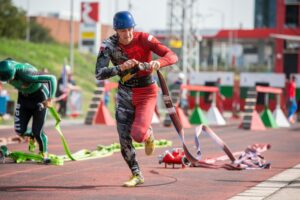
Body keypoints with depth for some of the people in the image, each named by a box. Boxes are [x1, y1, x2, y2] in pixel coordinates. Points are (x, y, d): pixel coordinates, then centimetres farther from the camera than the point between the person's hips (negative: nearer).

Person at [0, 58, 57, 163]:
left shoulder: (26, 75, -41)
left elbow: (52, 78, -38)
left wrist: (50, 99, -40)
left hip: (39, 98, -5)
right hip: (24, 98, 5)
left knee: (37, 132, -6)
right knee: (19, 131, -1)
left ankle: (44, 154, 19)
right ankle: (32, 136, 32)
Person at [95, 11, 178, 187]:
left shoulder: (144, 39, -18)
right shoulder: (109, 45, -12)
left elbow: (172, 56, -23)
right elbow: (99, 74, -21)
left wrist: (158, 63, -44)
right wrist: (121, 67, -36)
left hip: (146, 93, -3)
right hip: (125, 93, 3)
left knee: (138, 134, -21)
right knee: (124, 139, 0)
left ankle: (149, 135, 17)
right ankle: (137, 175, 21)